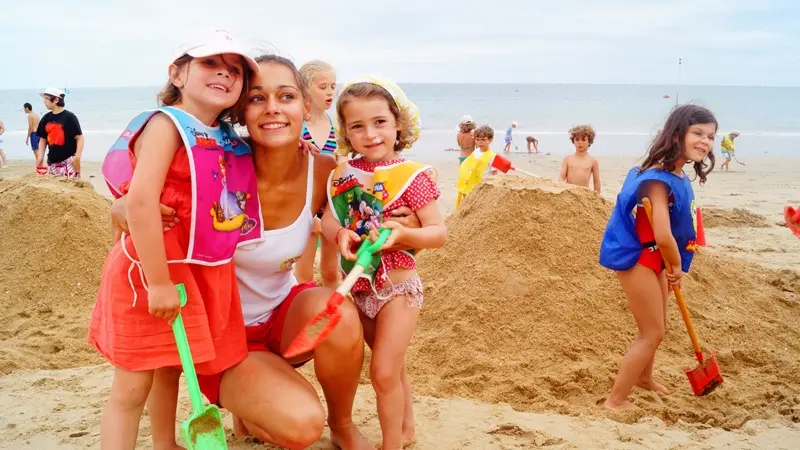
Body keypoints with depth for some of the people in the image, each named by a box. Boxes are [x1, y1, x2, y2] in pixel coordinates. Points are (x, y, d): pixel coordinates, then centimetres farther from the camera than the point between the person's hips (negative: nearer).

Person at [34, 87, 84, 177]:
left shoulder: (69, 117, -6)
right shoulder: (46, 118, 11)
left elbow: (79, 137, -8)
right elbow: (43, 139, 18)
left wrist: (77, 157, -17)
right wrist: (40, 157, 7)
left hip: (69, 161, -6)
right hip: (52, 162, 6)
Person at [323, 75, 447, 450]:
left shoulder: (412, 175, -13)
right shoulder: (344, 173, 1)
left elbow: (439, 233, -14)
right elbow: (327, 221, -1)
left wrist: (402, 232, -31)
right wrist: (340, 234, -22)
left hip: (397, 288, -5)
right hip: (359, 288, 5)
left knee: (384, 371, -8)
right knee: (393, 367, 20)